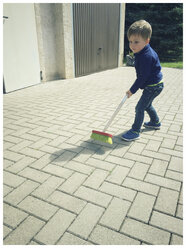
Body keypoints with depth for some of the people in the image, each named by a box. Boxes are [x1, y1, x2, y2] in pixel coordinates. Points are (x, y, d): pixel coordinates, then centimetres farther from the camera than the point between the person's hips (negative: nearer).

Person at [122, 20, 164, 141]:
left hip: (153, 86, -10)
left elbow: (143, 77, -25)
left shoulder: (146, 57, -28)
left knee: (140, 107, -9)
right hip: (153, 85, 10)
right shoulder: (145, 51, 4)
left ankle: (135, 131, 1)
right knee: (147, 105, 25)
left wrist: (133, 90, -19)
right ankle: (155, 122, 44)